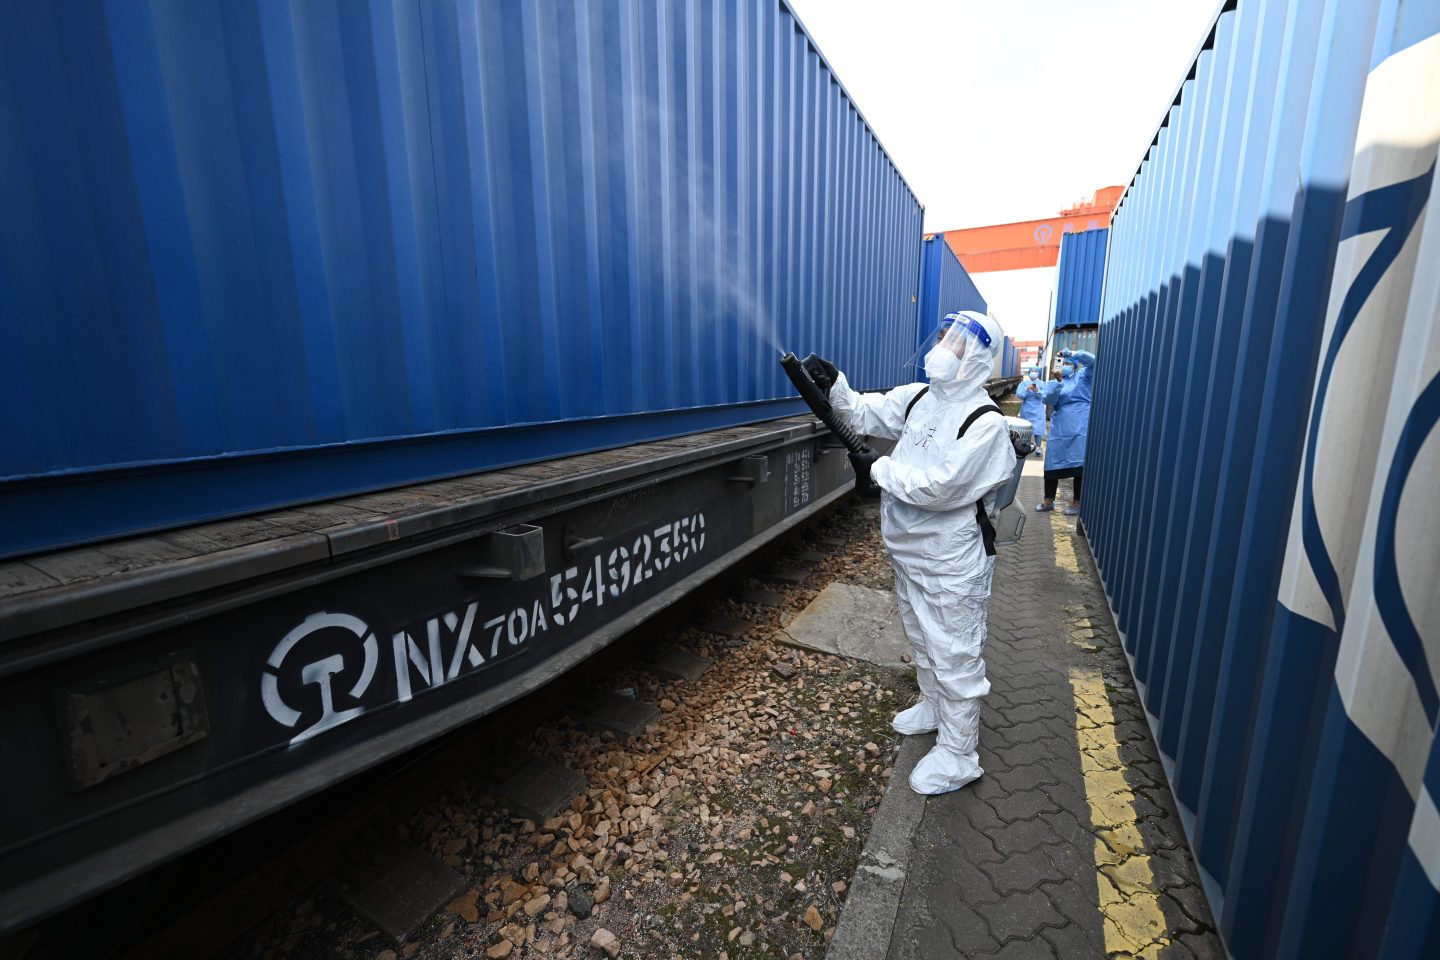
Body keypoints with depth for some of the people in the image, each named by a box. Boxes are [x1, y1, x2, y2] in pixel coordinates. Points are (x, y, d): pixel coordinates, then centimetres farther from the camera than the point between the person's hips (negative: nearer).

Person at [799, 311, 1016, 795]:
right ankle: (934, 707, 49)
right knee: (922, 640, 25)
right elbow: (865, 413, 3)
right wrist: (833, 383, -14)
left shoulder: (986, 423, -20)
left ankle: (958, 754, 24)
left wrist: (878, 471, -21)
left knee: (955, 655, 6)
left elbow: (939, 487, -27)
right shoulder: (917, 398, 3)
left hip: (952, 562, -7)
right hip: (909, 553, 8)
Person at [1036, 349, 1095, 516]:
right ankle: (1048, 501, 16)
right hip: (1059, 428, 3)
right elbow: (1048, 400, -5)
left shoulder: (1082, 376, 10)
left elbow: (1094, 361, -8)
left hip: (1080, 427, -2)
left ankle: (1077, 503, 8)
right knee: (1052, 464, 4)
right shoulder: (1053, 383, 13)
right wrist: (1058, 382, -17)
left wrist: (1074, 353, -14)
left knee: (1080, 465, -3)